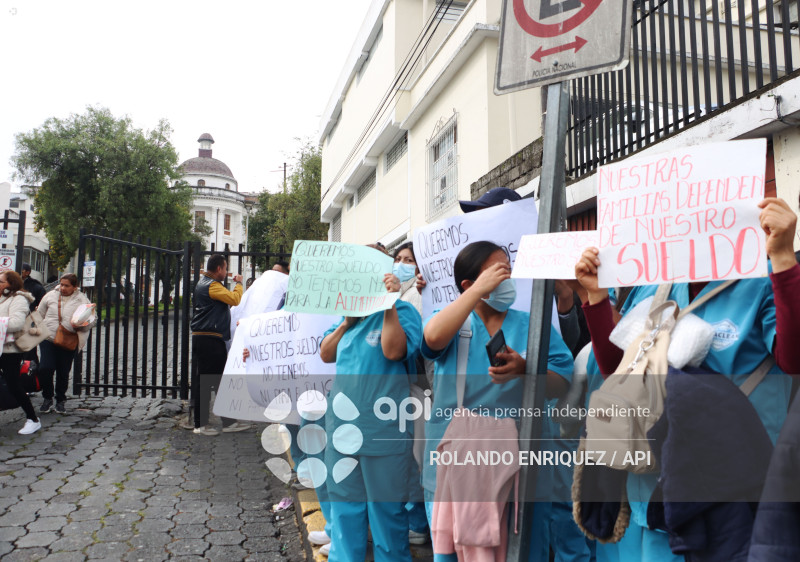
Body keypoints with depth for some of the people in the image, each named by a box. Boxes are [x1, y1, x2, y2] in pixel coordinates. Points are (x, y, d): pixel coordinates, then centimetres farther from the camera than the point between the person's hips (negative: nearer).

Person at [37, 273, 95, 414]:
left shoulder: (82, 300, 0)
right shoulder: (50, 296, 6)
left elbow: (91, 321, -2)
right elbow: (40, 315, 17)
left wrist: (79, 325, -20)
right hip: (48, 339, 1)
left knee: (63, 372, 7)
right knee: (45, 368, -11)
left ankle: (61, 400, 26)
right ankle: (48, 397, 11)